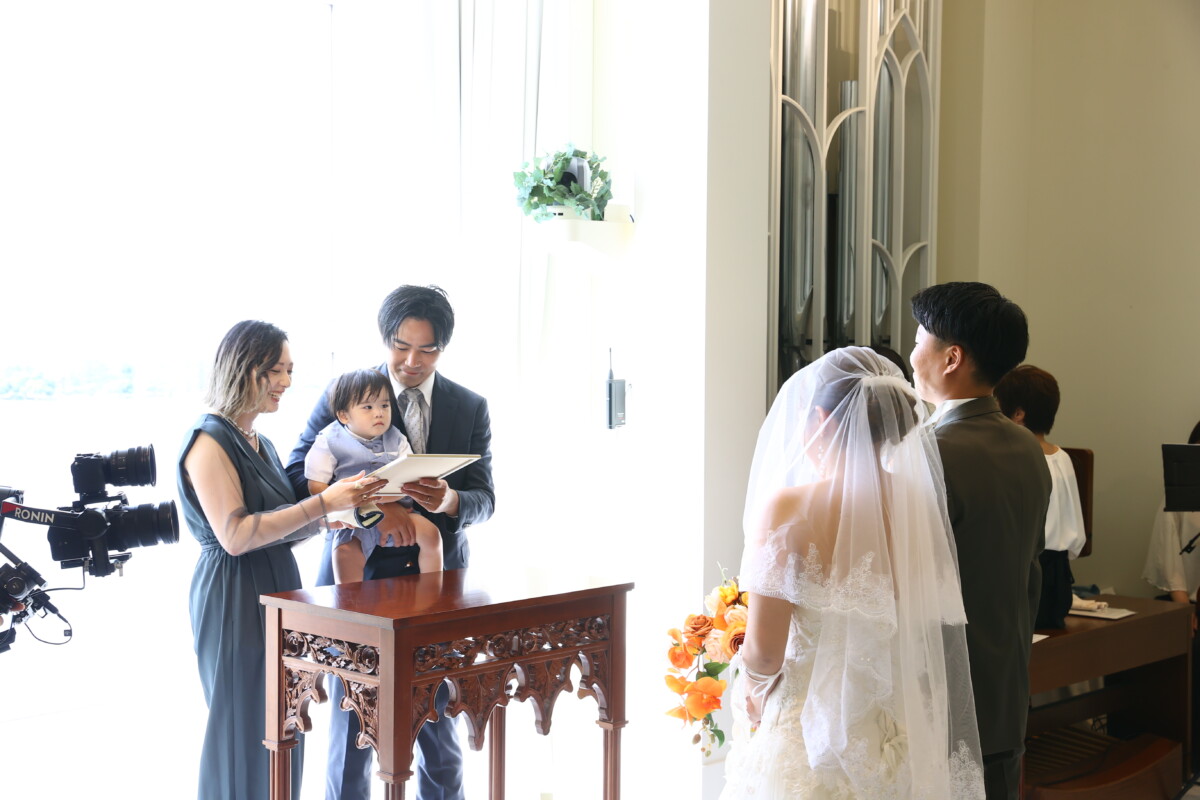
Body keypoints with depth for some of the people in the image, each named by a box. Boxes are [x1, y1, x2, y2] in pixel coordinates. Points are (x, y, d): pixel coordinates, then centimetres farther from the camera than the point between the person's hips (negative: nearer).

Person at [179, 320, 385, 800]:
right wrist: (323, 503, -21)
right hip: (235, 600, -8)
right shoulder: (210, 441, -12)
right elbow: (235, 536, -20)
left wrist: (340, 501, -1)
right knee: (247, 732, 0)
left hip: (279, 590, 8)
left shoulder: (261, 445, 15)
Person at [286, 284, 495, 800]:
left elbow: (484, 498, 2)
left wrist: (450, 501, -22)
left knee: (439, 720, 11)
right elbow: (299, 476, -12)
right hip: (360, 578, -2)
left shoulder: (471, 408, 4)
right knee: (352, 723, 5)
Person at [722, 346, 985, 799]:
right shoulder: (919, 506, -5)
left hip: (809, 737, -4)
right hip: (899, 741, 5)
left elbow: (764, 653, -17)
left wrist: (749, 681, 3)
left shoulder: (788, 509, -18)